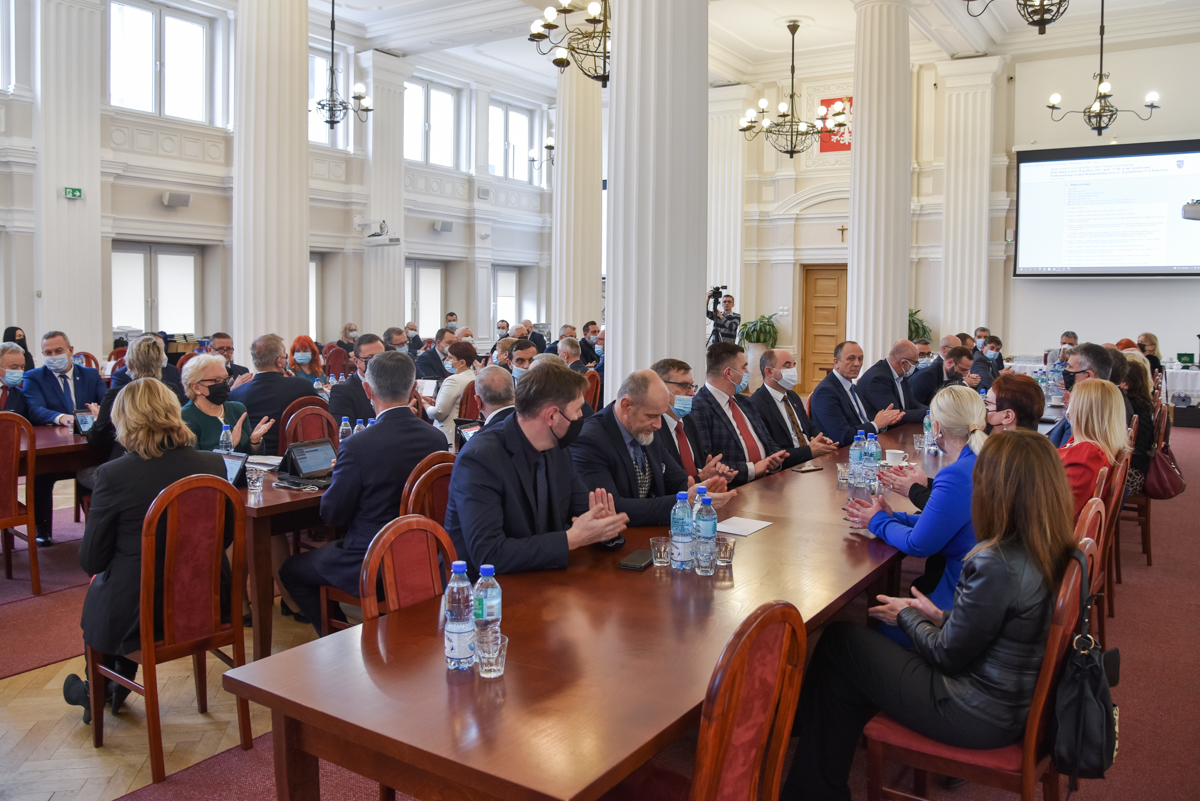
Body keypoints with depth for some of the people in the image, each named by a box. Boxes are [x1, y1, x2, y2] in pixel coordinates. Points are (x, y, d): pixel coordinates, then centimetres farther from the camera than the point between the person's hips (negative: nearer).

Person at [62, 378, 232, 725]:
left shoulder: (113, 475, -18)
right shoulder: (213, 464, -9)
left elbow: (91, 560, -9)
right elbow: (225, 537, 4)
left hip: (135, 617, -4)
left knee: (97, 585, 30)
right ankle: (117, 688, 50)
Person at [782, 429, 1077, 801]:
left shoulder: (996, 564, -31)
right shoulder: (1055, 549, -5)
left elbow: (947, 655, -18)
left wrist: (906, 616, -1)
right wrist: (941, 617, 7)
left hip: (983, 717, -8)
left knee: (837, 642, 6)